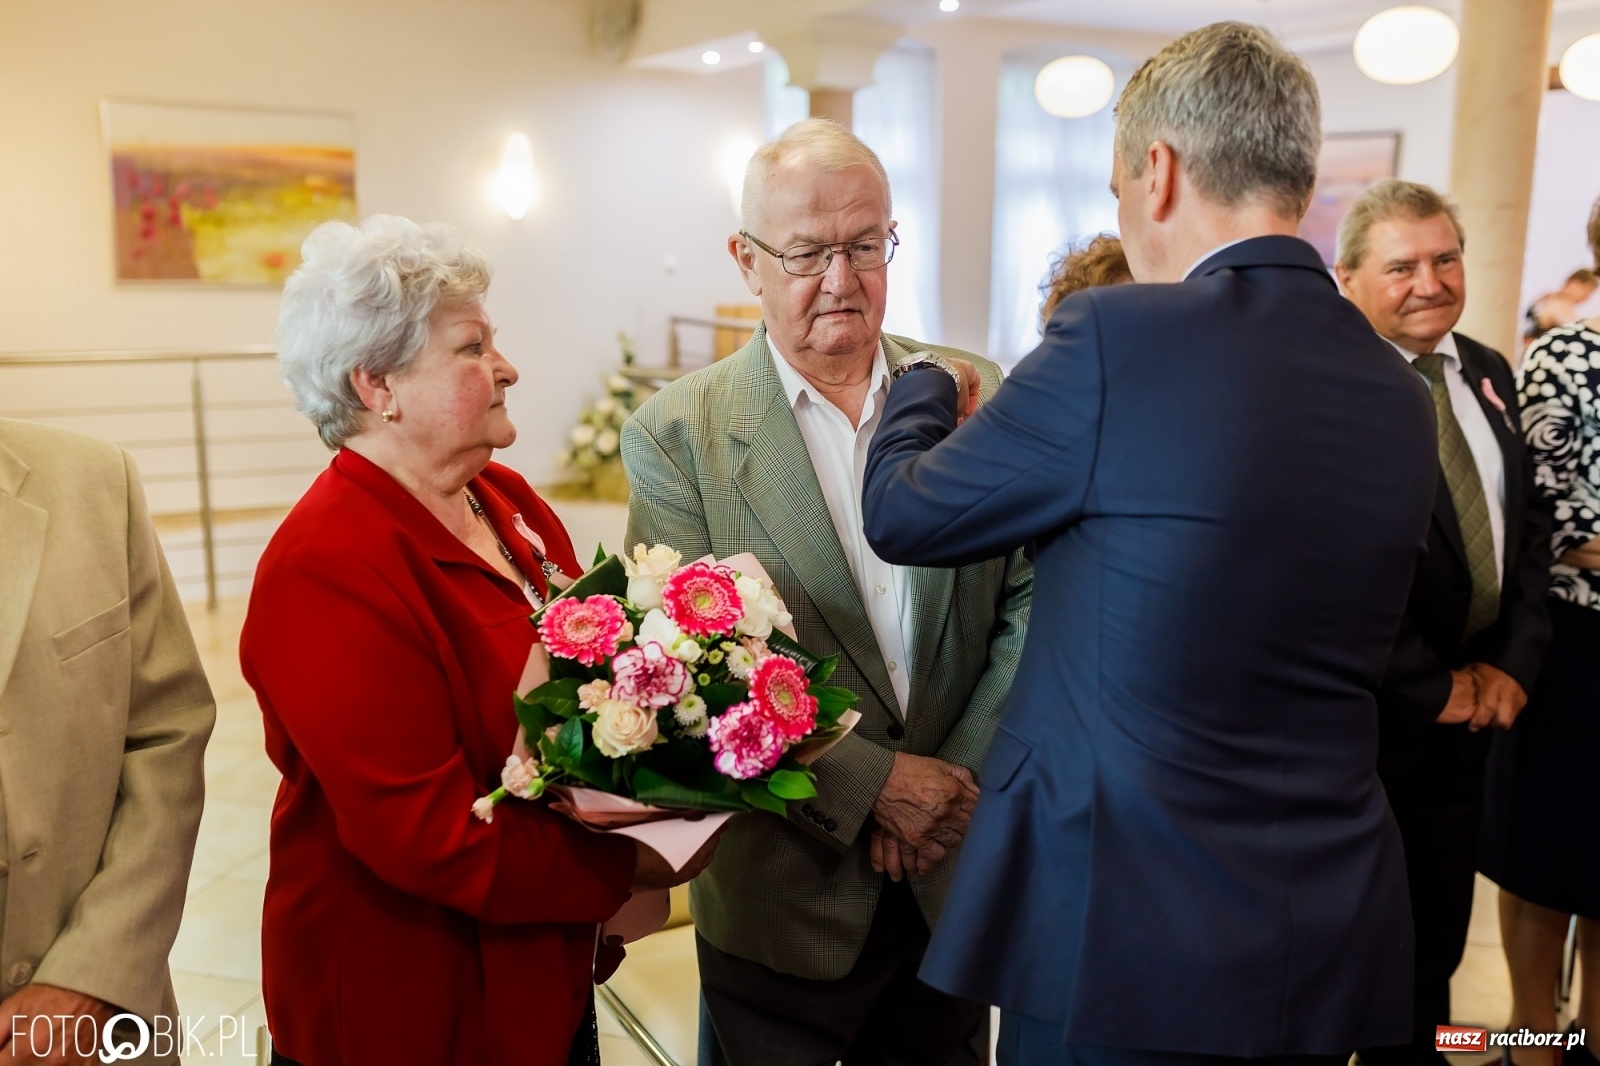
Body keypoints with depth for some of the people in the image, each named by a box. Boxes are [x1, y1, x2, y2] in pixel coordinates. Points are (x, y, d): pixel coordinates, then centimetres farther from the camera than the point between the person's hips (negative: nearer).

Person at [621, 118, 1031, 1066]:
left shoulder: (977, 397, 0)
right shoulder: (678, 435, -8)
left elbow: (1031, 607, -1)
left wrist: (958, 776, -12)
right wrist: (870, 785, -17)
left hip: (955, 880, 3)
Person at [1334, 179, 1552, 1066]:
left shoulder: (1487, 373, 8)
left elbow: (1528, 523, 10)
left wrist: (1512, 664, -2)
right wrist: (1431, 687, -15)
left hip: (1471, 703, 7)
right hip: (1359, 715, -7)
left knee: (1434, 943, 20)